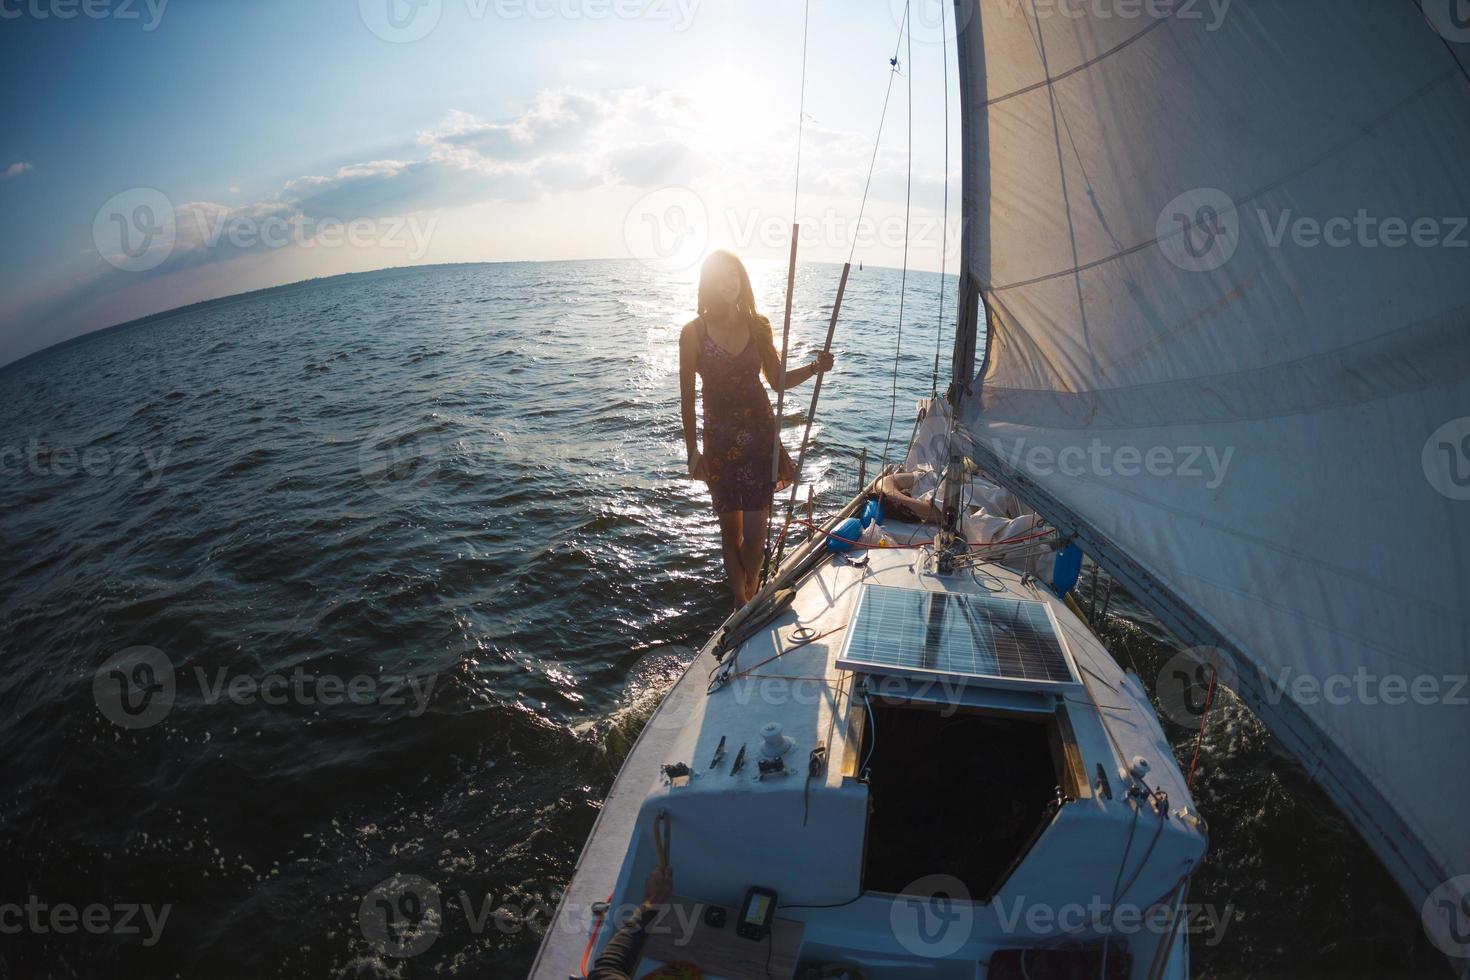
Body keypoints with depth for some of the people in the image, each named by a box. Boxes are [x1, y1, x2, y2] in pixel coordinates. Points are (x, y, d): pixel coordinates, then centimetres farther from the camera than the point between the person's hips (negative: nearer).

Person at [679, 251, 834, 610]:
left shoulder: (757, 326, 2)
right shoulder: (693, 332, -6)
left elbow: (778, 380, 9)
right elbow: (687, 395, -2)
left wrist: (814, 368, -8)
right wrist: (692, 450, -3)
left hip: (760, 434, 1)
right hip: (720, 440, -1)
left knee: (755, 530, -3)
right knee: (730, 529, 8)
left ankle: (750, 590, 27)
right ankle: (742, 604, 25)